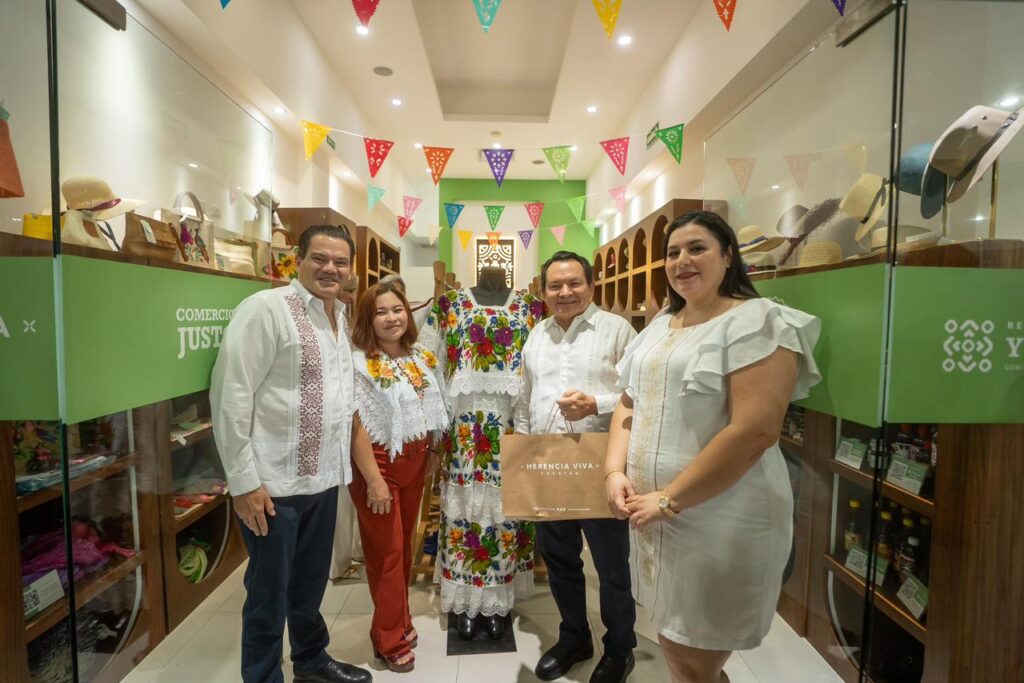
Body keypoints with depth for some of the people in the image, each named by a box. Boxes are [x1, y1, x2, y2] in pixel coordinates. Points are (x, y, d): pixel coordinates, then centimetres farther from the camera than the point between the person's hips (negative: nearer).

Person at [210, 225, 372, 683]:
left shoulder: (340, 318, 10)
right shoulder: (266, 309, -14)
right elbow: (230, 395, -17)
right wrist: (243, 480, -17)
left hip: (324, 478, 7)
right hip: (274, 484, -7)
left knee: (311, 584, 23)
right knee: (270, 594, 11)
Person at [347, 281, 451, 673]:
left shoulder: (423, 357, 3)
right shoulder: (359, 363, -18)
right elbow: (356, 427, -21)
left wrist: (432, 451, 13)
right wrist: (374, 481, -21)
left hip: (414, 464, 6)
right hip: (378, 464, -6)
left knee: (405, 546, 19)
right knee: (386, 551, 6)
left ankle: (400, 621, 39)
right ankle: (391, 640, 24)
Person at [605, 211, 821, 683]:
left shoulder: (757, 322, -12)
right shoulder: (659, 328, 11)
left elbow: (754, 430, -23)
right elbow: (629, 405, 14)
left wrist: (669, 499, -20)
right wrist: (615, 472, -3)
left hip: (720, 524, -7)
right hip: (652, 516, 7)